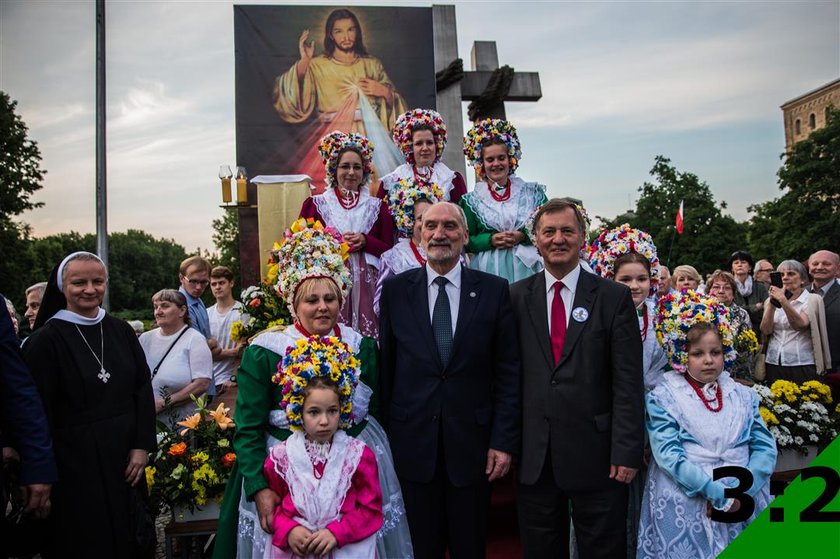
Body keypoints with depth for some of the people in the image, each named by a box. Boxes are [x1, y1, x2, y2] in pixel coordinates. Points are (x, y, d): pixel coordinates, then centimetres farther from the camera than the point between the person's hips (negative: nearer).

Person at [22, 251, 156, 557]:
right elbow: (38, 409, -10)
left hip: (124, 455, 4)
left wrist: (142, 445, -5)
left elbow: (143, 389, 3)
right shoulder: (45, 340, -8)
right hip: (76, 462, -4)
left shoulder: (121, 331, 4)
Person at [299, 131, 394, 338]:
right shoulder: (315, 204, 10)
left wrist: (365, 241, -7)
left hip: (367, 284, 1)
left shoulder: (377, 206, 14)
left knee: (368, 336, -5)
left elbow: (389, 249, 10)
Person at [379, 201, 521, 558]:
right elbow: (385, 367, 3)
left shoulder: (494, 290, -3)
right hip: (413, 441, 1)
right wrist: (386, 435, 4)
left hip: (472, 440, 0)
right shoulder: (395, 289, 0)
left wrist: (504, 441, -5)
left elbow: (508, 371, -2)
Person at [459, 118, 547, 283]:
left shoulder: (533, 192, 10)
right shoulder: (472, 200, 8)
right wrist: (491, 240, -11)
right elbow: (466, 242, 5)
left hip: (527, 267, 1)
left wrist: (523, 236, -10)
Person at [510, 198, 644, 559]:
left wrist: (627, 452, -9)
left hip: (595, 454, -2)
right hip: (533, 457, 2)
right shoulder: (516, 297, 3)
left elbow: (628, 382, -5)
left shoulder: (614, 297, -2)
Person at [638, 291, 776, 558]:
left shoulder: (744, 396, 10)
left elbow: (766, 447, 3)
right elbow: (669, 455, -12)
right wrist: (720, 494, -18)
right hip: (684, 505, -3)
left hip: (744, 503, 4)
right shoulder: (663, 398, -3)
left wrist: (740, 491, -12)